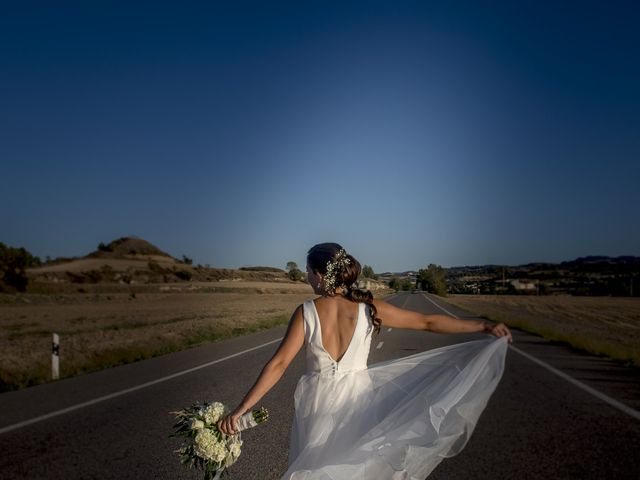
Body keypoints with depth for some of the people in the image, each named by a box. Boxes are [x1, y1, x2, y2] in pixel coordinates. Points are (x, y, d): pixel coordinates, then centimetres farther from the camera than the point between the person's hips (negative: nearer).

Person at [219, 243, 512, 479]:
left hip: (319, 408, -1)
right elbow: (428, 322, -7)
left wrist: (241, 409, -12)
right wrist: (484, 325, 1)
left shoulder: (306, 313, -14)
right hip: (358, 404, 1)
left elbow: (279, 364, -17)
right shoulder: (369, 308, -11)